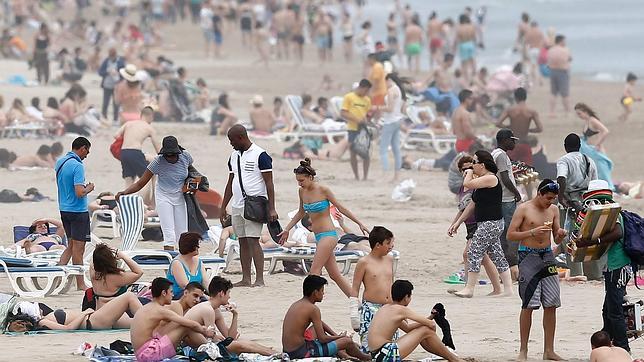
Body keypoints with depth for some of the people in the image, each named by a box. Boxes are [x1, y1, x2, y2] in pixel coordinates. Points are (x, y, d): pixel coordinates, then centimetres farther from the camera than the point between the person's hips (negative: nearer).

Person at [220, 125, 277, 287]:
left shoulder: (260, 155, -8)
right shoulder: (234, 156, 15)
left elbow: (269, 183, -9)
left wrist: (272, 209, -15)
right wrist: (223, 207, 19)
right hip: (237, 206, 7)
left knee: (253, 241, -12)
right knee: (243, 242, 7)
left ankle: (260, 279, -13)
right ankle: (246, 278, 10)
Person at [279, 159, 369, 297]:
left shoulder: (323, 190, -12)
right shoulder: (302, 192, 8)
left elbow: (340, 208, -5)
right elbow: (301, 213, 23)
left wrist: (360, 224, -1)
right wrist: (286, 230, 22)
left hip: (328, 235, -8)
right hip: (318, 237, 8)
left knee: (314, 272, -13)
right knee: (334, 274, 9)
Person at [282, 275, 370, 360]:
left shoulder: (296, 305, 12)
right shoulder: (312, 309, -15)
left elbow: (320, 323, 26)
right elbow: (322, 339, -13)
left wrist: (336, 335, 20)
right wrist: (339, 337, 5)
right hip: (301, 353, -9)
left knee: (318, 326, 35)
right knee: (347, 341, 0)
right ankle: (364, 358, 30)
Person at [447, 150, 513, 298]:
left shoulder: (491, 178, -14)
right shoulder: (482, 180, 16)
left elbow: (468, 184, -23)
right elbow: (473, 204, 22)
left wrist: (469, 173, -1)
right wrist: (458, 222, 22)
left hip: (491, 223, -10)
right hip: (485, 223, 10)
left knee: (474, 252, -9)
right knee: (497, 256, 10)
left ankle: (469, 289, -7)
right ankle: (508, 289, 11)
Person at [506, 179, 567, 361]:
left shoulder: (553, 210, 11)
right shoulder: (524, 209, -4)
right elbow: (510, 234, -7)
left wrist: (560, 235, -7)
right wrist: (532, 232, -18)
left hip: (547, 256, 5)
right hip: (528, 256, -5)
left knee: (551, 305, 2)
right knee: (528, 305, -6)